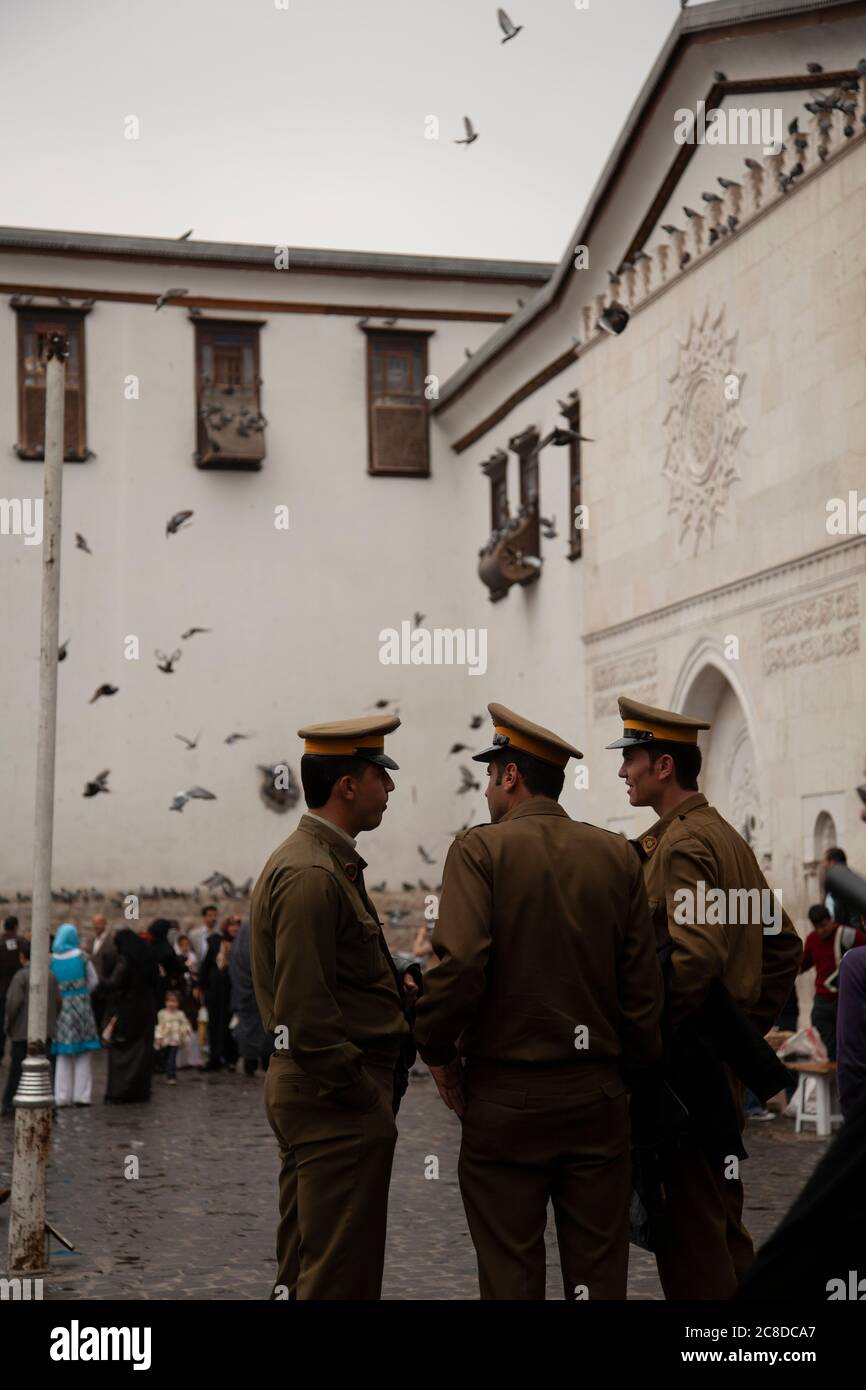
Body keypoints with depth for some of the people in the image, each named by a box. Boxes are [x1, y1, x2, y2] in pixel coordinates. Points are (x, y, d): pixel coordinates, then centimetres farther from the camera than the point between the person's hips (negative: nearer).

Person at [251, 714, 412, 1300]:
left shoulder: (330, 863, 16)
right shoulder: (312, 876, -18)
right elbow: (305, 1012, -23)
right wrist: (362, 1096, -17)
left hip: (309, 1096, 11)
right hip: (339, 1102, -11)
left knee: (304, 1268, 17)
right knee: (341, 1275, -4)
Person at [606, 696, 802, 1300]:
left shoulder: (682, 844, -15)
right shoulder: (728, 836, 15)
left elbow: (696, 955, -26)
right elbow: (785, 943, 18)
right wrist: (748, 1026, 16)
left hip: (687, 1066, -10)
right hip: (726, 1064, 10)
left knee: (688, 1229, -3)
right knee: (721, 1217, 18)